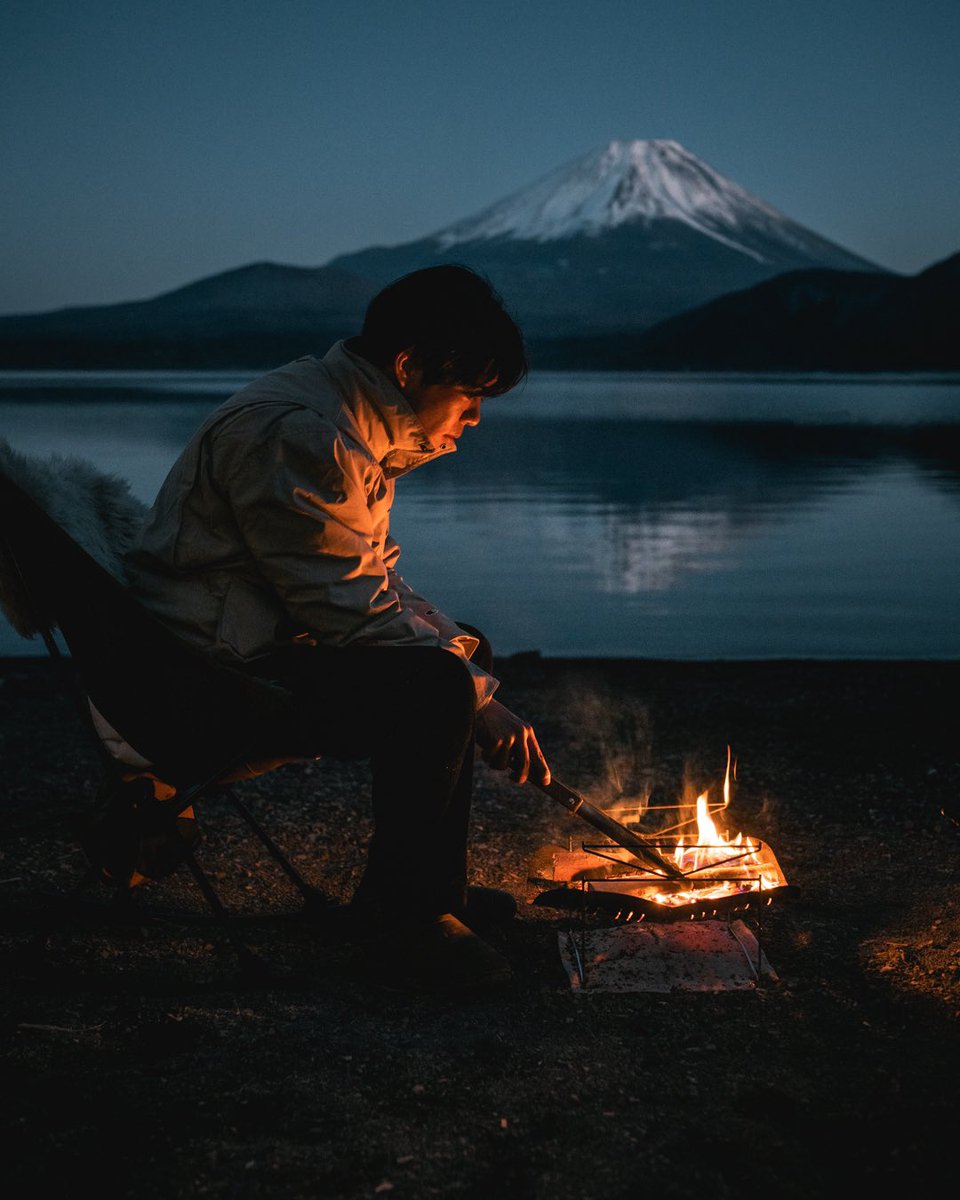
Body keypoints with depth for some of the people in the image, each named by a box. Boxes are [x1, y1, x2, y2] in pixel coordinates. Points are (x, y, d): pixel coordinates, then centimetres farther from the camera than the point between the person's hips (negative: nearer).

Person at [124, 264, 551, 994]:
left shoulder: (354, 426, 11)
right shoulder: (295, 435, -23)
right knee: (433, 688, -26)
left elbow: (371, 579, 16)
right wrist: (480, 702, -18)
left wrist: (464, 651, 2)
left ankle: (413, 886, 19)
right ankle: (411, 928, -11)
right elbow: (353, 606, -24)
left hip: (268, 638, 11)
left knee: (464, 654, 14)